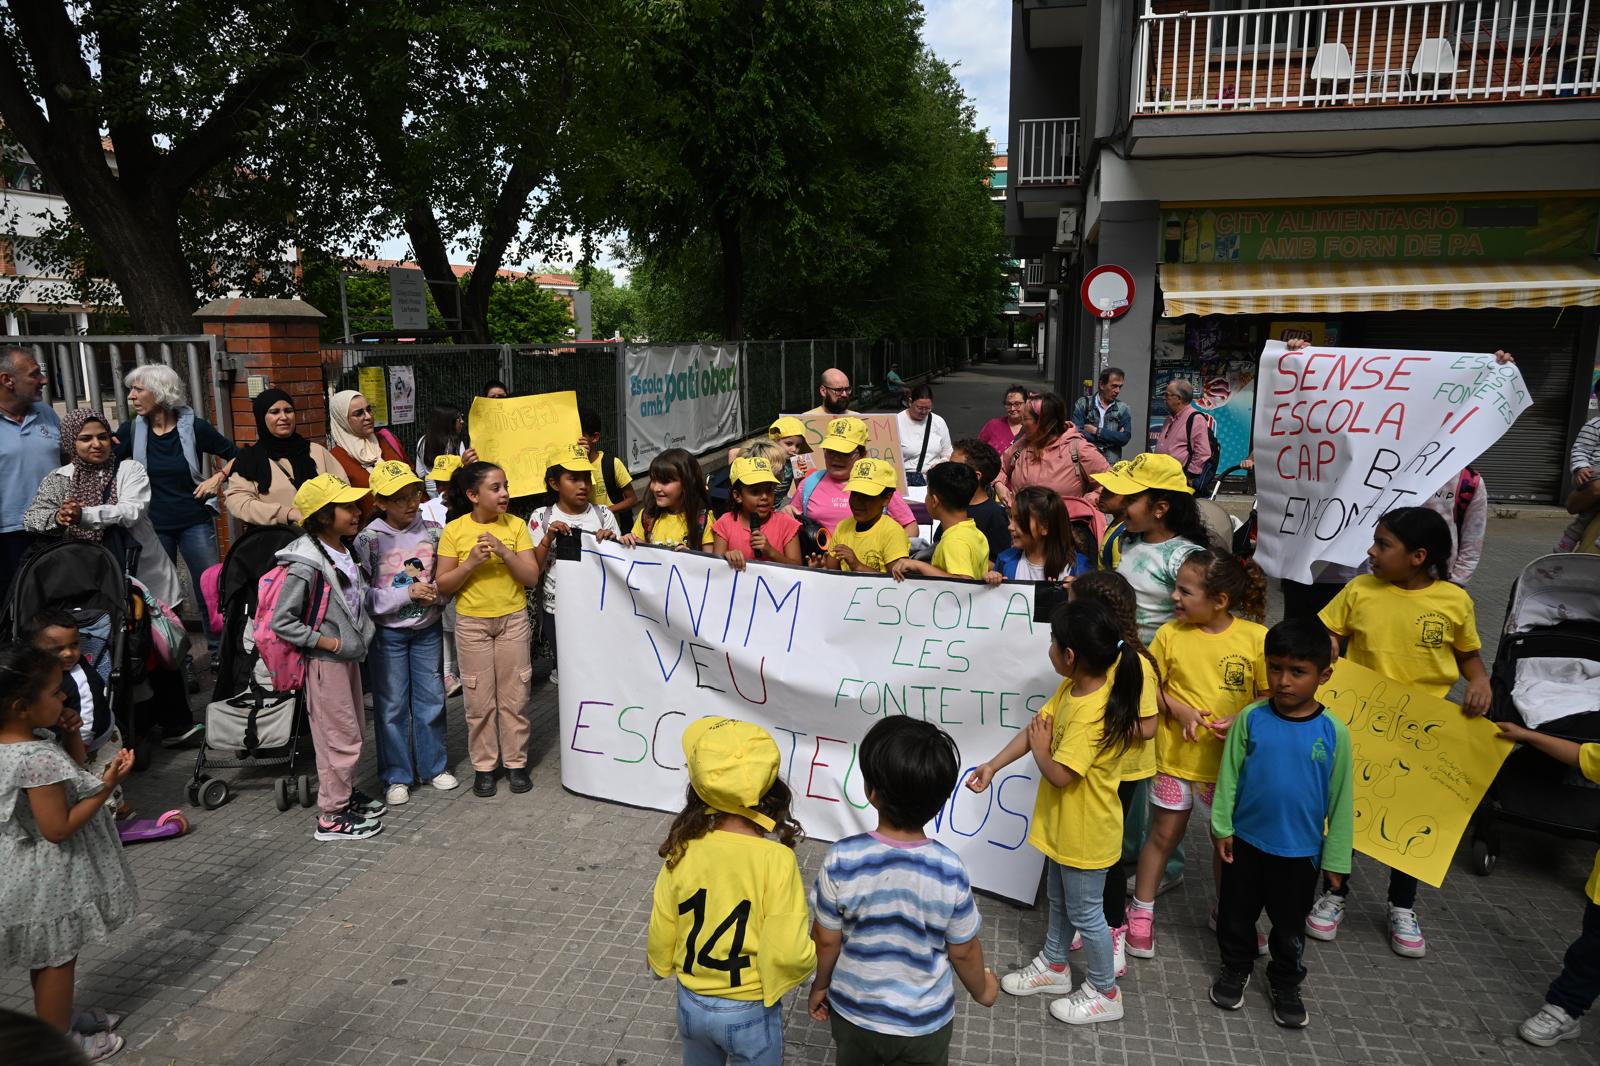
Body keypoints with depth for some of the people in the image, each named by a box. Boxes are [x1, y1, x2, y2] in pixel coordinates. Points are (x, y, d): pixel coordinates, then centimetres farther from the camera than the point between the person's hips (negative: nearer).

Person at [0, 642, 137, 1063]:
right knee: (58, 960, 10)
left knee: (46, 956, 25)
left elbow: (70, 774, 10)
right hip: (51, 876, -9)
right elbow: (59, 829, -27)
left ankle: (58, 1019, 43)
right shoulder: (39, 758, -32)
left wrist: (72, 734, -4)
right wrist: (107, 786, -27)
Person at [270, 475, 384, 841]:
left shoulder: (343, 553, 3)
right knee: (341, 738, 0)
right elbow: (281, 622, -20)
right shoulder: (305, 565, -22)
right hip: (326, 661, -8)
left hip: (348, 656, 8)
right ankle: (332, 816, 14)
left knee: (350, 732, 20)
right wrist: (327, 642, -19)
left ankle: (346, 794, 37)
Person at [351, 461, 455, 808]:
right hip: (387, 633, -3)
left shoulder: (433, 530, -3)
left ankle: (434, 766, 29)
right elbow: (364, 595, -14)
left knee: (431, 699, 12)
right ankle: (396, 776, 21)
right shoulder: (369, 539, -12)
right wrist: (408, 594, -21)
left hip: (428, 628, 3)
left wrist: (436, 591, -15)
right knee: (392, 705, 7)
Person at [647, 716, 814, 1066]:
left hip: (692, 1003, 3)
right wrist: (813, 956, -1)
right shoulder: (775, 860, -25)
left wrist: (661, 964, 18)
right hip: (750, 1010, -3)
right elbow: (787, 953, -23)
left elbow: (661, 935, -3)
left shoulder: (683, 853, -15)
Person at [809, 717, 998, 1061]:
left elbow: (826, 940, -13)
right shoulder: (950, 871, -25)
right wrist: (982, 990, 11)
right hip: (925, 1021, 0)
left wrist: (820, 985, 8)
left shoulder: (841, 860, -26)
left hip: (853, 1011, 0)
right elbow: (964, 951, -11)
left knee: (853, 1059, 28)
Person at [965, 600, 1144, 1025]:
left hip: (1085, 832, -9)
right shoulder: (1072, 687, -6)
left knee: (1085, 913, 12)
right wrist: (993, 766, -4)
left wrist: (1040, 748, -12)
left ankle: (1104, 992, 32)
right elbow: (1036, 725, -1)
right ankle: (1053, 966, 47)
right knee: (1058, 900, 27)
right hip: (1062, 824, 9)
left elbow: (1059, 774, -32)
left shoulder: (1090, 714, -35)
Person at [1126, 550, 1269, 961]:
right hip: (1176, 755, 0)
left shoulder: (1256, 637, -12)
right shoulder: (1170, 634, -10)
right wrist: (1179, 709, -18)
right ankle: (1142, 911, 29)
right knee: (1164, 834, 12)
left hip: (1229, 760, 0)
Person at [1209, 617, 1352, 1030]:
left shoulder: (1333, 731, -13)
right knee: (1236, 913, 18)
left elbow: (1341, 798, -5)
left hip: (1300, 850, -1)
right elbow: (1229, 775, -4)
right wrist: (1221, 827, -2)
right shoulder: (1250, 718, -13)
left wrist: (1336, 859, -1)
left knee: (1290, 926, 17)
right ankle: (1235, 968, 42)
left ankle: (1285, 984, 39)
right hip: (1246, 840, 1)